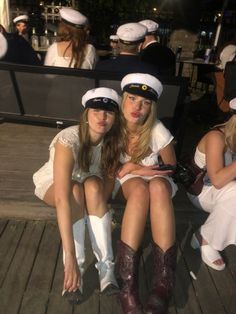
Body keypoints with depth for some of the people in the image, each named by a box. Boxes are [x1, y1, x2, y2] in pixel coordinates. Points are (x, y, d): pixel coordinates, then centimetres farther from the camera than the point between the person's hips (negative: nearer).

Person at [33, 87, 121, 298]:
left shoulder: (111, 141, -19)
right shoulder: (68, 140, -35)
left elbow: (108, 177, -8)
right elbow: (62, 199, -43)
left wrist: (101, 208, -25)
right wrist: (70, 257, -47)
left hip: (90, 185, 3)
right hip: (52, 184, -2)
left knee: (93, 187, -31)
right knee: (76, 190, -35)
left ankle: (106, 268, -28)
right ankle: (75, 269, -26)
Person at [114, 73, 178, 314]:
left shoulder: (157, 131, -18)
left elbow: (171, 167, -5)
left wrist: (134, 166, -14)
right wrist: (136, 169, -18)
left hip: (156, 180, 0)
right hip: (126, 181, 0)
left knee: (158, 187, -36)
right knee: (140, 188, -36)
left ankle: (163, 283, -34)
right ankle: (128, 284, -36)